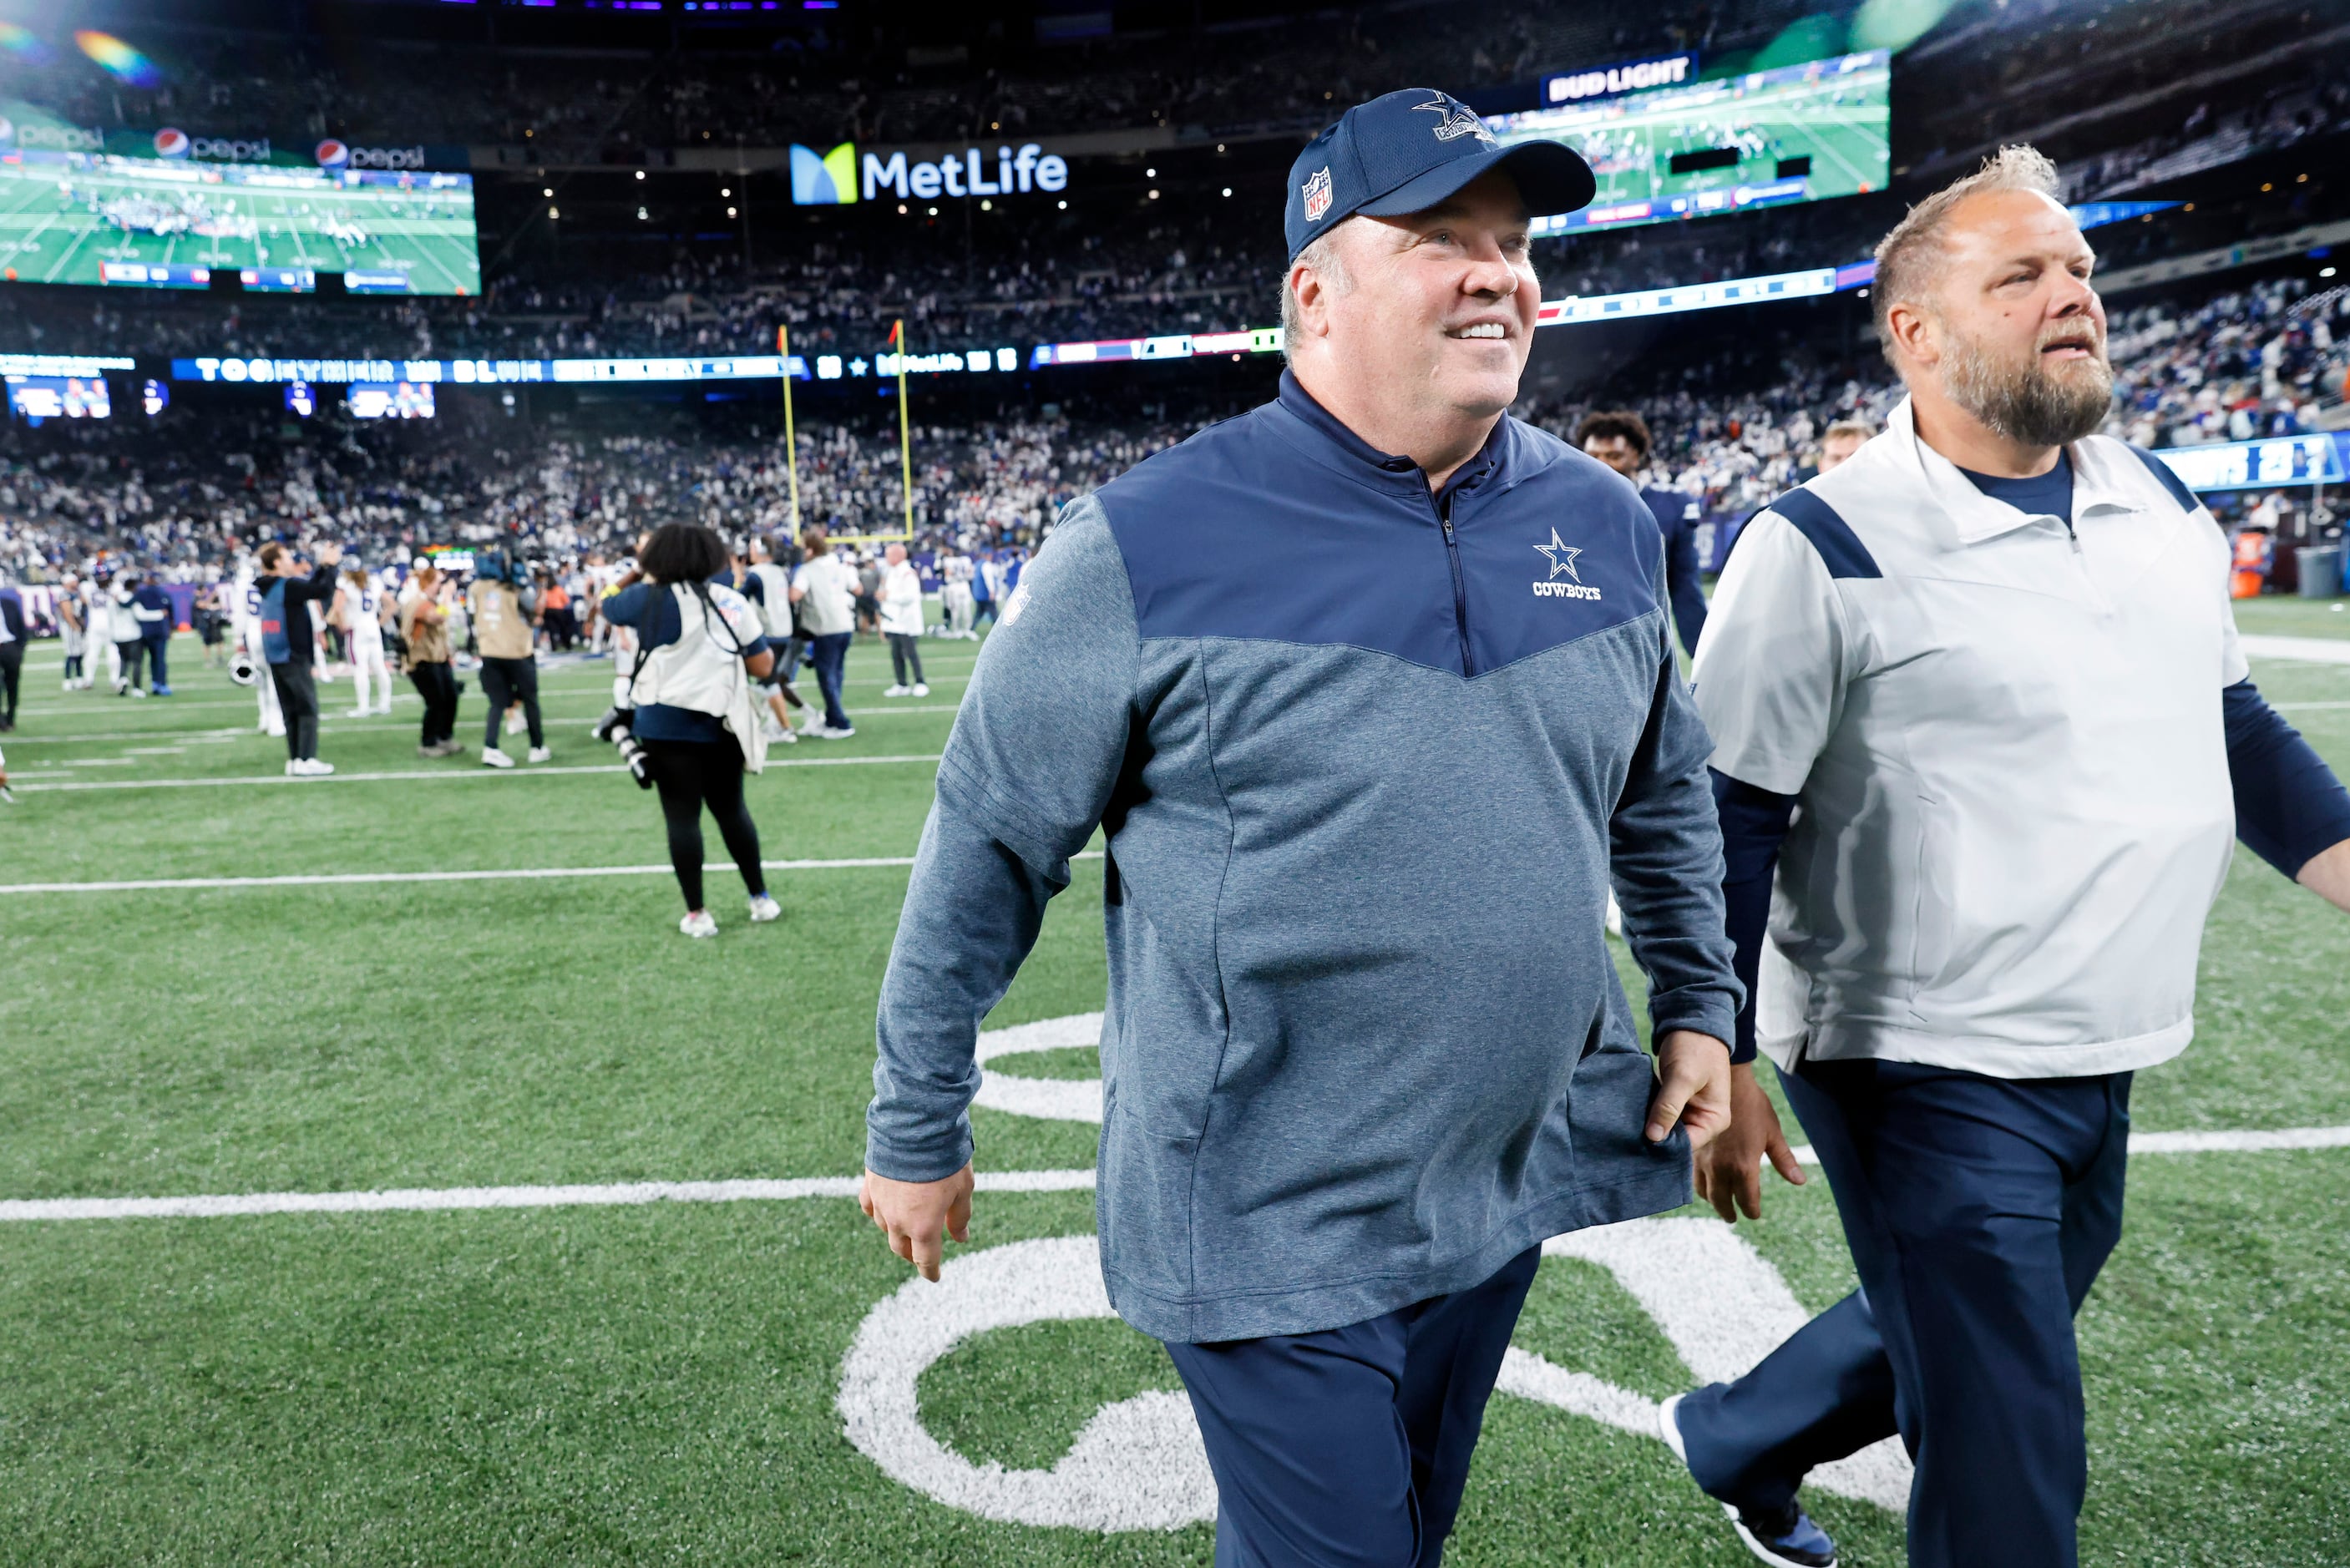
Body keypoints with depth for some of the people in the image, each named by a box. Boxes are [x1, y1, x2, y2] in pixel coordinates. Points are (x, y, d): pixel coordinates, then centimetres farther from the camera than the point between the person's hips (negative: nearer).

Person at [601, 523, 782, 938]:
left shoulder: (650, 598, -4)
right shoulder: (733, 602, 1)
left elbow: (606, 604, 17)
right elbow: (763, 666, -1)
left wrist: (636, 572, 30)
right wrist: (762, 642, 20)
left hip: (668, 726, -3)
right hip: (721, 725, 3)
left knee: (682, 817, 3)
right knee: (732, 810, 16)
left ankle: (696, 915, 7)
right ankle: (761, 899, 23)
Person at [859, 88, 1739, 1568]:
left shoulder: (1606, 522, 1)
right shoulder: (1151, 546, -16)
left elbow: (1668, 791, 16)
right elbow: (987, 845, -9)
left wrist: (1700, 1003, 12)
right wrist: (918, 1130, -3)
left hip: (1515, 1183, 6)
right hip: (1266, 1224, -5)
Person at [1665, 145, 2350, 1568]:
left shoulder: (2164, 508, 7)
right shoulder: (1826, 548, -15)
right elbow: (1728, 824, -14)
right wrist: (1722, 1065, -15)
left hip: (2103, 1062, 8)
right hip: (1927, 1072, -7)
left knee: (1950, 1346, 25)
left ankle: (1734, 1439, 50)